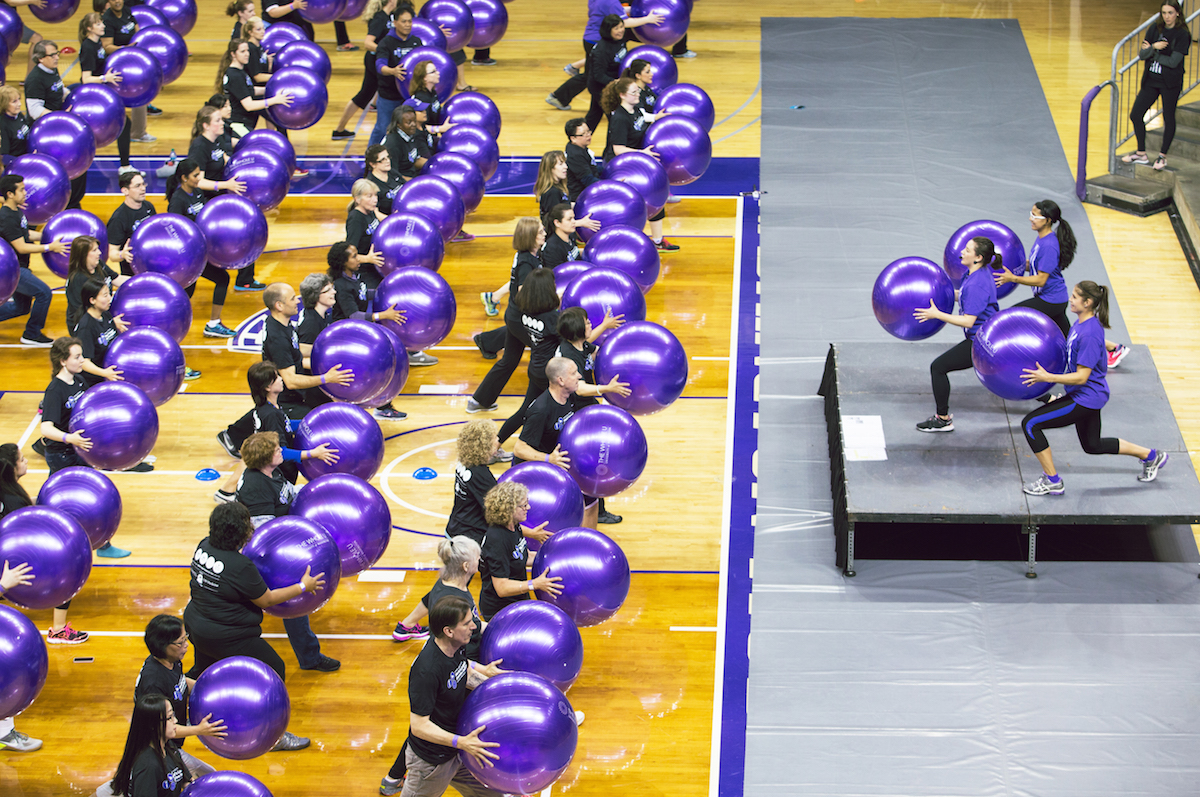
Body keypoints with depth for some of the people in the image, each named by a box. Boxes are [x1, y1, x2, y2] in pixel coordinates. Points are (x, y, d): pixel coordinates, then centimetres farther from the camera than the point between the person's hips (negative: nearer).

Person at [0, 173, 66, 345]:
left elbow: (25, 234, 18)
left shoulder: (16, 211, 7)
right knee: (44, 293, -13)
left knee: (22, 307, 17)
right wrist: (49, 247, -23)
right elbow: (21, 247, -25)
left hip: (19, 268, 10)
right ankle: (32, 334, 0)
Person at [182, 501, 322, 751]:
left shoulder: (205, 546, -5)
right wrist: (303, 587, -8)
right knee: (274, 671, 5)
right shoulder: (240, 566, -29)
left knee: (202, 671, 32)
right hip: (228, 637, -9)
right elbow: (266, 600, -16)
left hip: (196, 626, 9)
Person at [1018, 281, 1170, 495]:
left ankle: (1052, 481, 0)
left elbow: (1081, 376, -27)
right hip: (1090, 396, 10)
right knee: (1093, 445, 27)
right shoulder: (1082, 323, 3)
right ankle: (1151, 456, 37)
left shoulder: (1089, 334, -26)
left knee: (1030, 424, -10)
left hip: (1085, 399, -10)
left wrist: (1047, 378, -31)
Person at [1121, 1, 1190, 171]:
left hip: (1170, 83, -5)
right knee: (1135, 115, 5)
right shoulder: (1155, 29, 4)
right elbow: (1142, 54, 1)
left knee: (1168, 118, 2)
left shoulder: (1182, 35, -10)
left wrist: (1151, 53, -8)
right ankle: (1141, 154, 19)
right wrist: (1154, 47, -19)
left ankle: (1162, 156, 17)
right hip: (1151, 80, 5)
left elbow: (1173, 62, -17)